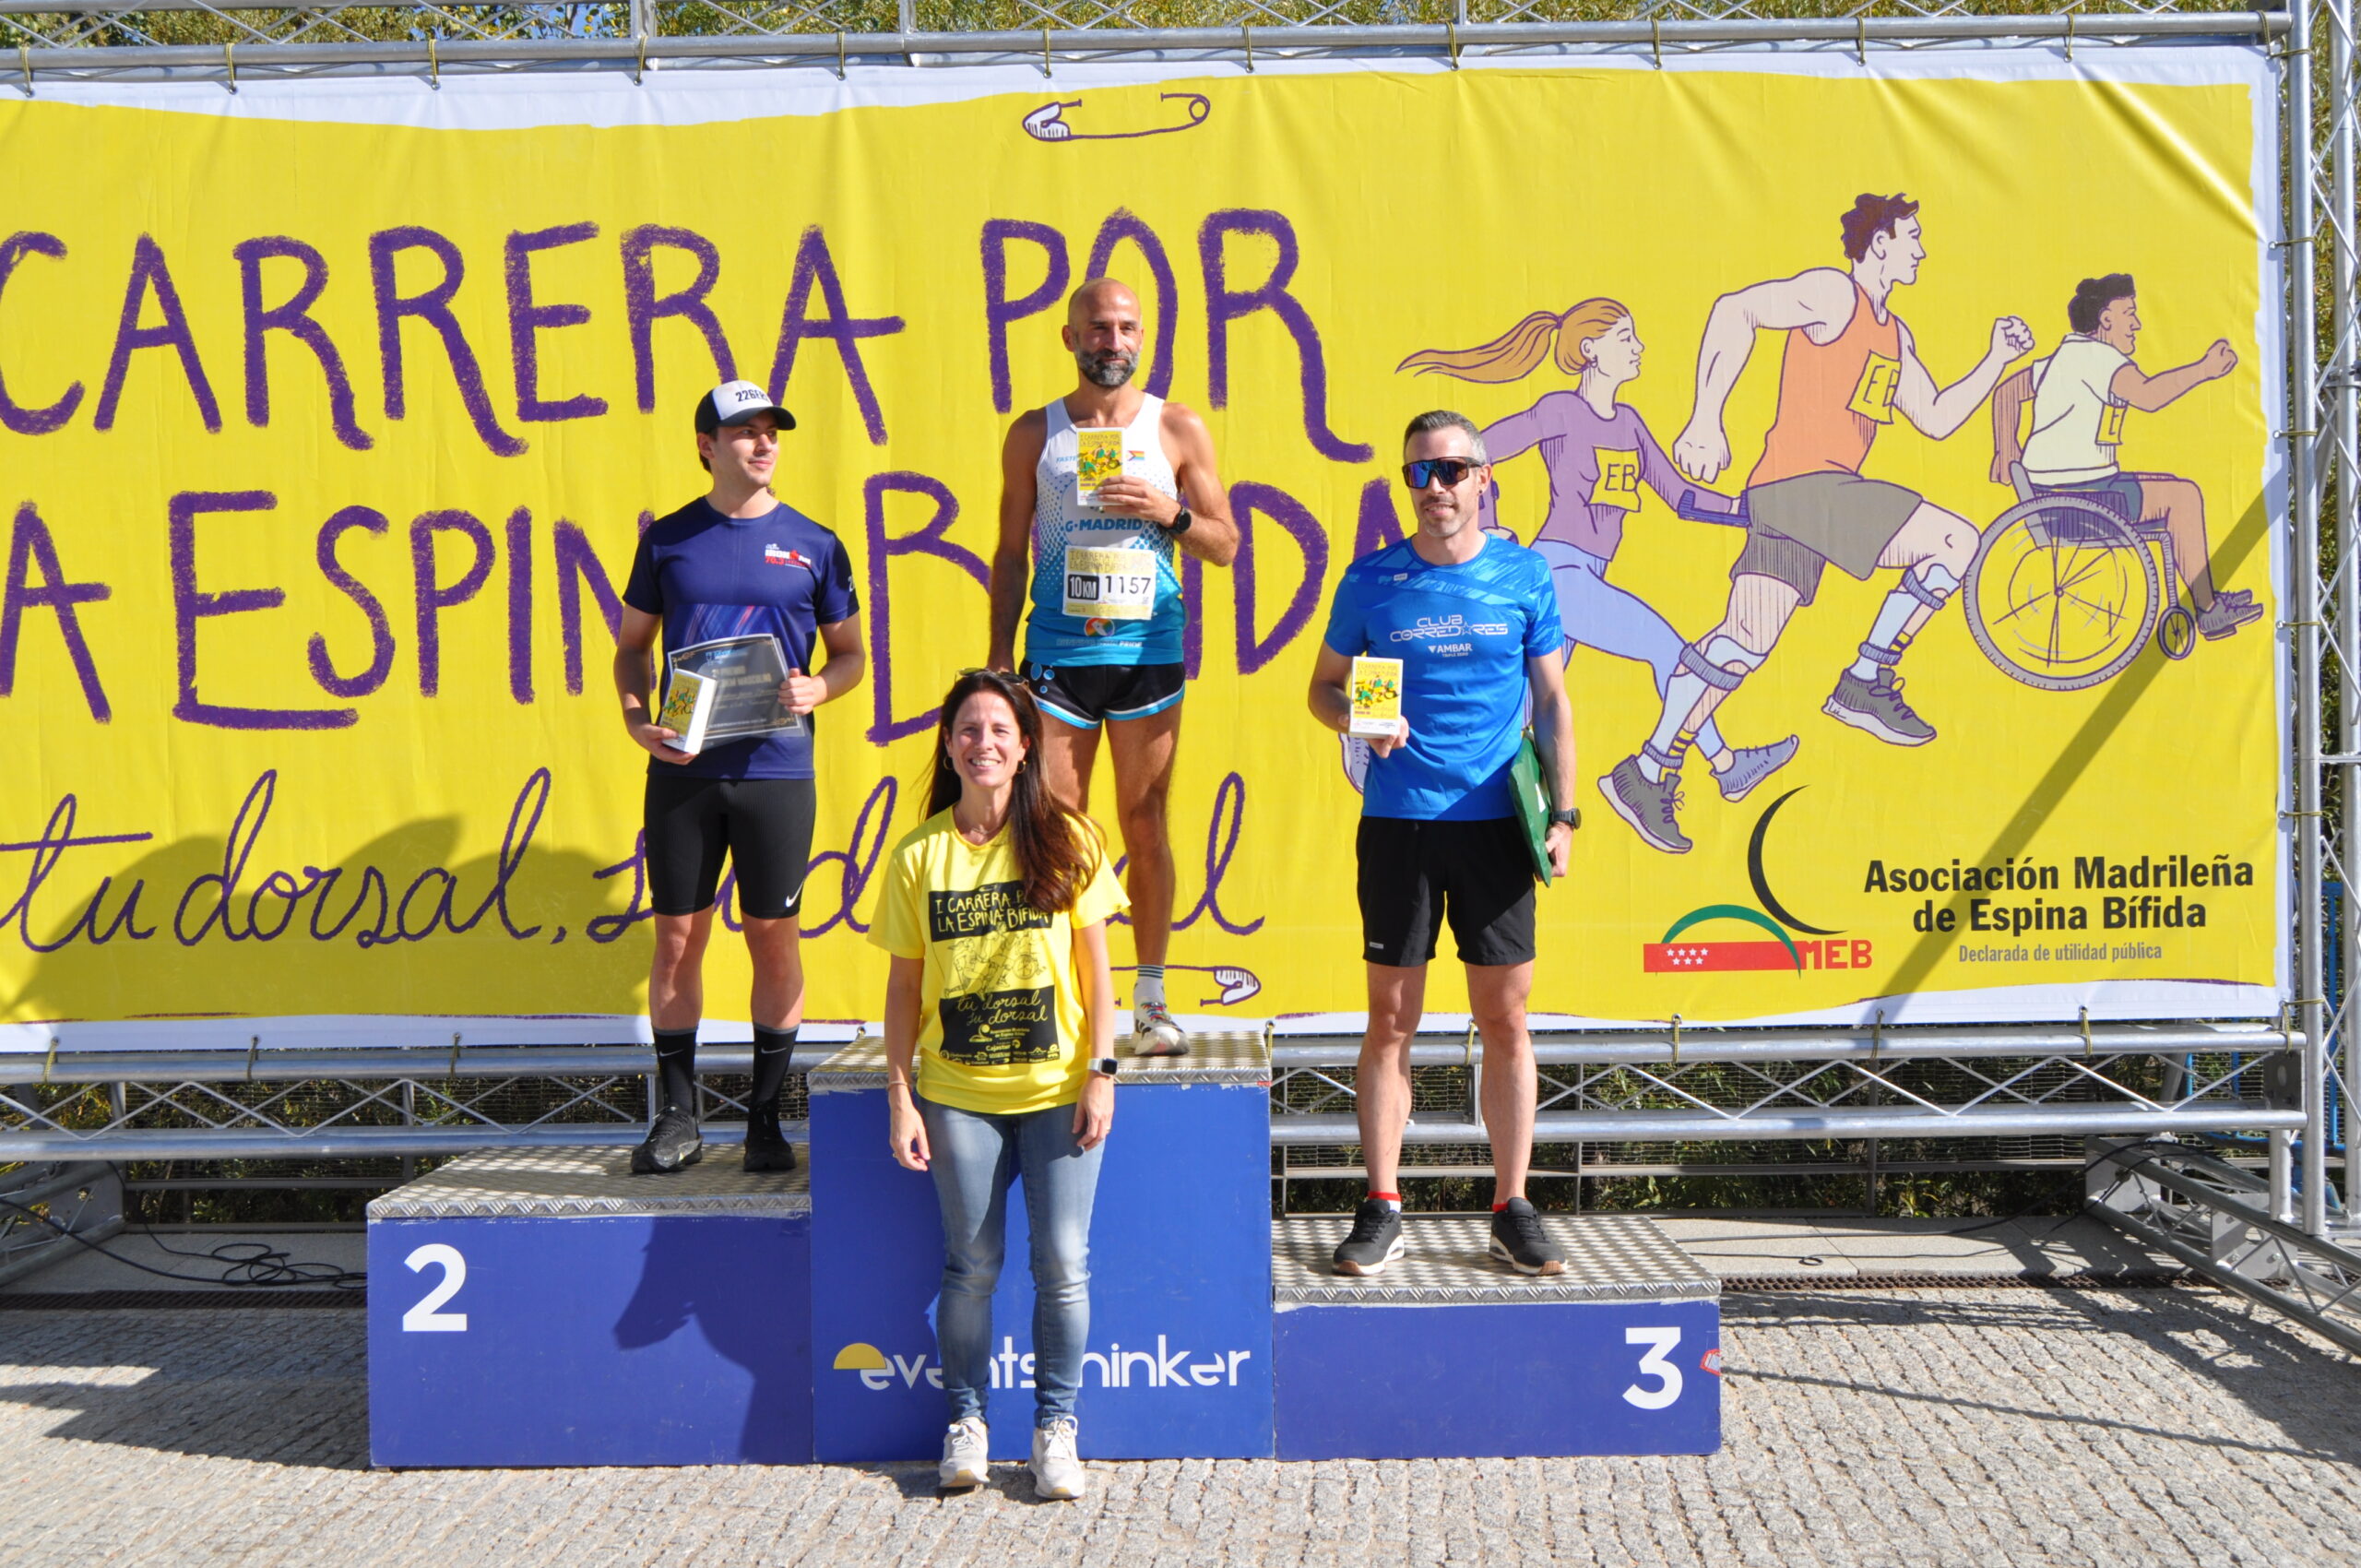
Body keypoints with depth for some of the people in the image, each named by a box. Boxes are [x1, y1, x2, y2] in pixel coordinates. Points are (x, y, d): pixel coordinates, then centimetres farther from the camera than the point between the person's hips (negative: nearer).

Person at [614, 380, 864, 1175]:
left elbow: (850, 654, 11)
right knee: (677, 935, 3)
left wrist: (817, 688, -10)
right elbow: (631, 645, 14)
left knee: (773, 936, 3)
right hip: (682, 767, 1)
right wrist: (638, 722, -3)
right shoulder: (669, 540, 7)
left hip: (775, 766, -1)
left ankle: (766, 1118, 13)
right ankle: (676, 1117, 14)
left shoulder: (812, 545, 5)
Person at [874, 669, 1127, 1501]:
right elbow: (904, 985, 4)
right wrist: (899, 1096, -1)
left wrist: (1101, 1073, -5)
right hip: (958, 1092, 1)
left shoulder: (1067, 841, -1)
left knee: (1062, 1260, -2)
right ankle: (966, 1418, 20)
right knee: (971, 1262, 4)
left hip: (1058, 1086, -1)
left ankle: (1056, 1424, 13)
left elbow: (1094, 964, 2)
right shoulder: (919, 855, 1)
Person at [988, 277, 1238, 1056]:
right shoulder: (1034, 434, 7)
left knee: (1145, 825, 3)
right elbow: (1011, 554, 9)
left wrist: (1169, 512, -11)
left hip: (1148, 648, 0)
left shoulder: (1178, 429, 6)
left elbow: (1226, 544, 7)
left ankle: (1150, 1000, 12)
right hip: (1056, 649, 0)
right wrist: (999, 657, 4)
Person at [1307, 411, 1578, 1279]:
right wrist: (1357, 718, -11)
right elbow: (1323, 686, 12)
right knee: (1391, 1019, 3)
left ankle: (1512, 1208, 14)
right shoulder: (1372, 578, 3)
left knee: (1506, 1020, 4)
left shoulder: (1523, 574, 4)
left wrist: (1563, 812, 0)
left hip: (1495, 823, 0)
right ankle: (1381, 1209, 12)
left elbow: (1552, 702, 8)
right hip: (1397, 822, 0)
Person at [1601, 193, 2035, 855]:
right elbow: (1735, 310, -16)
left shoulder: (1894, 335, 25)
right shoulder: (1833, 292, -4)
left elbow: (1936, 418, 27)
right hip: (1797, 483, -9)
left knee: (1747, 638, 2)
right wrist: (1706, 419, -24)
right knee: (1955, 542, -10)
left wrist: (1995, 363, 17)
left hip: (1822, 490, 9)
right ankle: (1865, 683, -5)